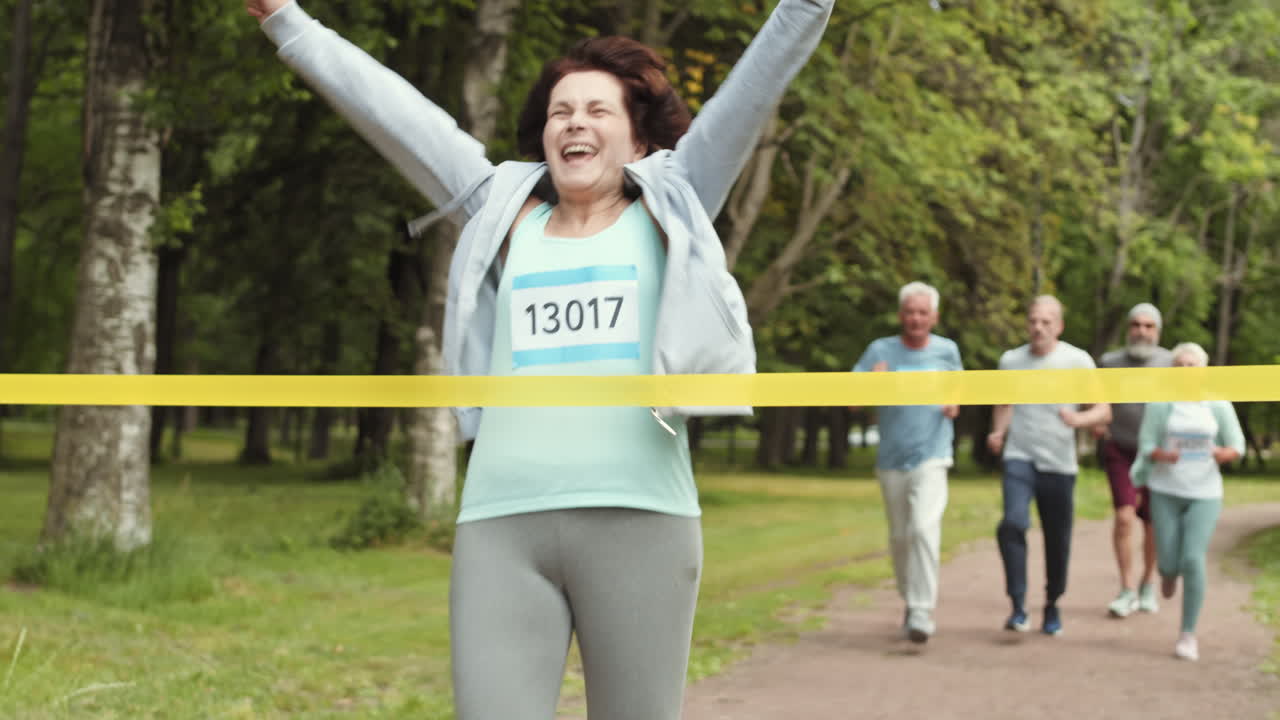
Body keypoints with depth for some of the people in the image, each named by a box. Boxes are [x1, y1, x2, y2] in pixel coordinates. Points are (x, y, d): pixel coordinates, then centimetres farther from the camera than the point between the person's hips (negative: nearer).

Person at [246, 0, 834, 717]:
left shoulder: (669, 211, 13)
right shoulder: (506, 214, 17)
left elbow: (761, 79, 8)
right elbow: (393, 111, 18)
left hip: (638, 520, -1)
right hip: (500, 525, 2)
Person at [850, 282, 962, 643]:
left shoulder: (947, 350, 3)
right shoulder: (881, 350, -2)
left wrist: (954, 404, 1)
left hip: (931, 457, -2)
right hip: (891, 460, 2)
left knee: (924, 528, -20)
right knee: (900, 537, 12)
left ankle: (922, 613, -21)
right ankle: (911, 600, 33)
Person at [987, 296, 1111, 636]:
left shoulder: (1078, 361, -2)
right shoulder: (1011, 360, 7)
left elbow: (1104, 411, -1)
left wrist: (1079, 419, -22)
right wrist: (998, 433, 2)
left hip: (1059, 464, 0)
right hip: (1019, 459, 0)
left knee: (1058, 541, 5)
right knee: (1013, 523, -23)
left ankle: (1052, 605, 29)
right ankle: (1018, 607, -17)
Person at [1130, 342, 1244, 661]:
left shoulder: (1219, 405, -5)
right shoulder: (1159, 404, -6)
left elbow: (1237, 447, 0)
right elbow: (1146, 446, -3)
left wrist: (1224, 454, -23)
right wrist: (1162, 455, -26)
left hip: (1205, 494, -1)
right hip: (1166, 492, 1)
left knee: (1193, 561, -13)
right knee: (1169, 562, 0)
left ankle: (1188, 634, 0)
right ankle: (1169, 570, 41)